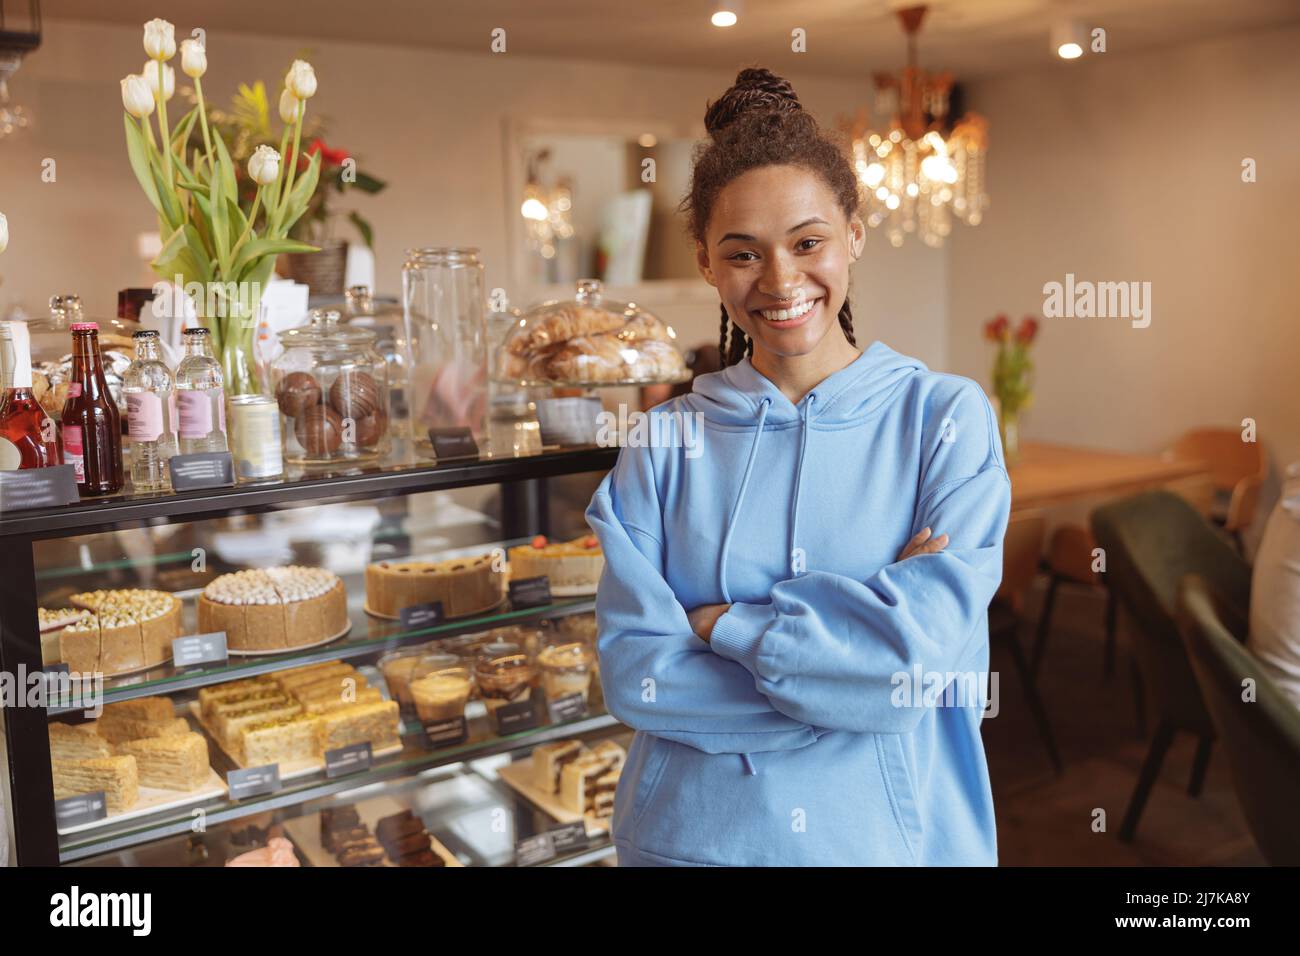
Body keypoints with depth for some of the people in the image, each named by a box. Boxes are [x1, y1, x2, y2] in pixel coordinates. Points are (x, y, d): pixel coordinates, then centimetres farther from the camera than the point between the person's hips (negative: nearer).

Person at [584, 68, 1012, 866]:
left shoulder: (947, 416, -7)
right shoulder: (663, 441, -5)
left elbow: (926, 649, -18)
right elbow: (633, 674, -13)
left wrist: (720, 622, -14)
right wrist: (855, 677, -19)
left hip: (895, 833, 0)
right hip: (692, 834, 1)